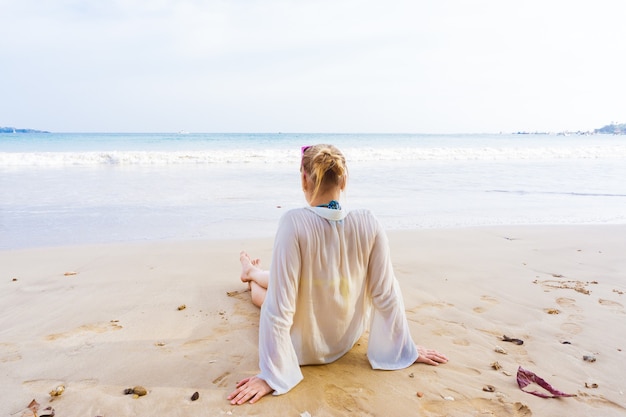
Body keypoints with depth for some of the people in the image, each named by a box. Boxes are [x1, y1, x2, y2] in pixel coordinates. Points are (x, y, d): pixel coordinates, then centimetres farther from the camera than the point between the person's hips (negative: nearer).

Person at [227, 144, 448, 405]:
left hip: (303, 346, -2)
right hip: (347, 338, 3)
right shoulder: (369, 224, -20)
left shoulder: (295, 223, -31)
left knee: (264, 291, 32)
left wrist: (270, 375, -18)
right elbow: (386, 294, -12)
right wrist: (405, 349, 3)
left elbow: (279, 306, -29)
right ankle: (253, 272, 65)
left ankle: (251, 274, 67)